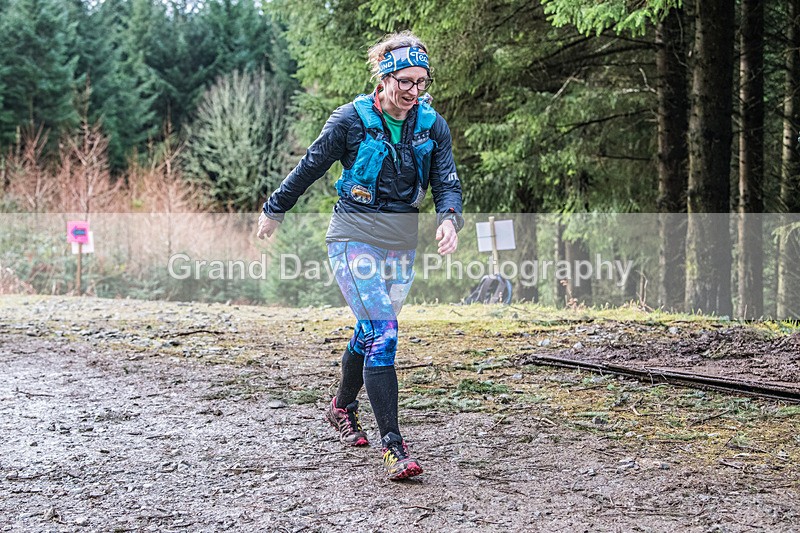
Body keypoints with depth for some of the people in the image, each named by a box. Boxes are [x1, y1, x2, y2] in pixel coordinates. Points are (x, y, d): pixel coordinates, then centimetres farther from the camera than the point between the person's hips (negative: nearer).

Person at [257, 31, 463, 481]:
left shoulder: (433, 126, -1)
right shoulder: (353, 119, -11)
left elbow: (447, 182, -4)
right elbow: (310, 167, -1)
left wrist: (450, 218, -26)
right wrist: (275, 210, 11)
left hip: (401, 245, 5)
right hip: (355, 237, -5)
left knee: (372, 332, 17)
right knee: (383, 334, -17)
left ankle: (342, 408, 44)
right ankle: (393, 446, -17)